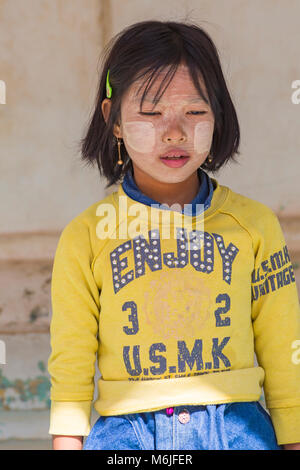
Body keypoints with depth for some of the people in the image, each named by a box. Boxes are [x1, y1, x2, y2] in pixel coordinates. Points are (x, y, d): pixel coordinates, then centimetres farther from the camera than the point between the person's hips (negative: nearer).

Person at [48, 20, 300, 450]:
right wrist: (69, 442, -1)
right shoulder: (85, 237, 2)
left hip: (238, 431, 1)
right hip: (126, 436, 0)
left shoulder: (255, 225, 4)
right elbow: (70, 376, 4)